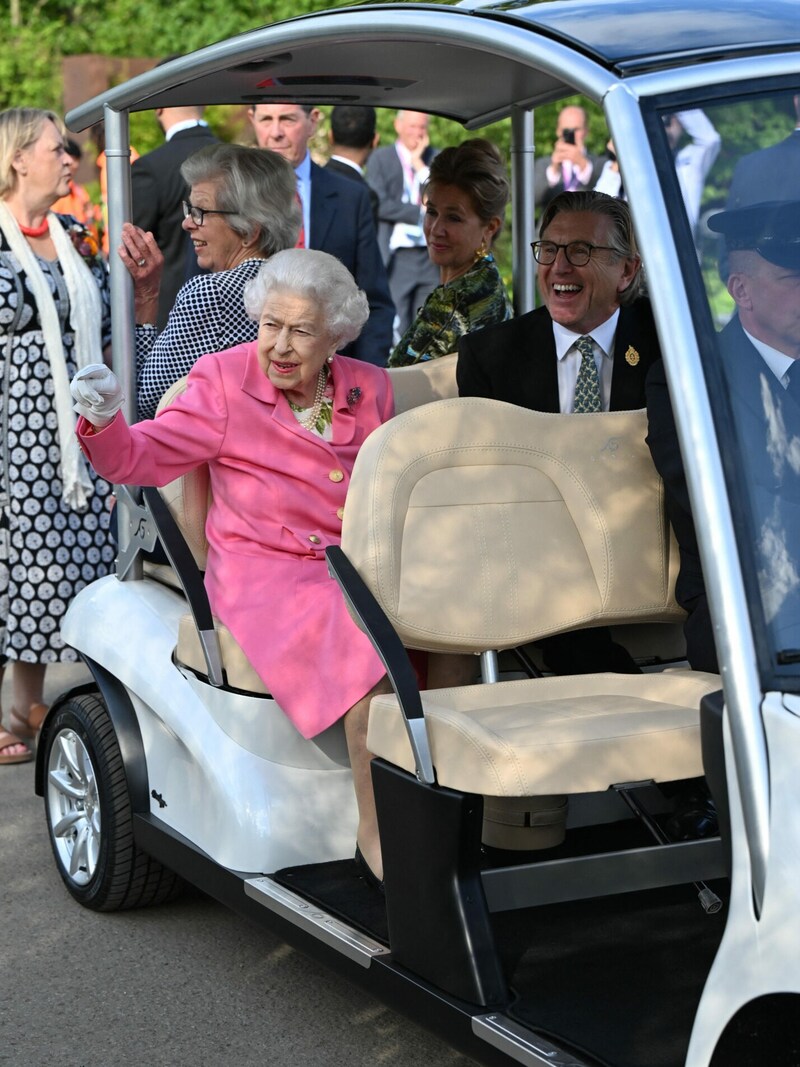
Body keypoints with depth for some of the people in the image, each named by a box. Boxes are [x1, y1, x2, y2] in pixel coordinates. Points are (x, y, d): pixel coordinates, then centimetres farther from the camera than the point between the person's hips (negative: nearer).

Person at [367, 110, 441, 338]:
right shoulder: (380, 158, 3)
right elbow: (379, 205, -9)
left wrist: (420, 164, -3)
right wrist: (422, 211, -8)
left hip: (431, 257, 3)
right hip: (397, 257, -3)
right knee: (396, 327, -6)